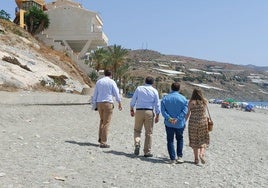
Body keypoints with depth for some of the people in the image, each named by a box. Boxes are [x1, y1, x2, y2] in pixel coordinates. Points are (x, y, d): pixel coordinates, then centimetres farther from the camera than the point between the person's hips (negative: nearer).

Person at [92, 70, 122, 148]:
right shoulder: (111, 82, -2)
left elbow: (95, 94, 11)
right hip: (108, 103, -5)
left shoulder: (99, 81, 11)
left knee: (102, 120, 22)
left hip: (99, 103, 5)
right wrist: (119, 103, 2)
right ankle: (103, 142, -3)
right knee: (106, 122, -2)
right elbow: (116, 93, -5)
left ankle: (100, 138, 16)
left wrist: (94, 105, 15)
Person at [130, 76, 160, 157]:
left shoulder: (139, 88, 4)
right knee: (148, 132, 7)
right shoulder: (154, 91, 4)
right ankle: (147, 152, 10)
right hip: (149, 112, 0)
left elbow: (133, 101, 5)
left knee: (137, 130, 15)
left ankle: (137, 144, -9)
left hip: (139, 111, 0)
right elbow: (157, 104, 3)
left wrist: (131, 110, 18)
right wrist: (157, 116, 9)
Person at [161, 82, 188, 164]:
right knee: (180, 139, 19)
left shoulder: (165, 98, 0)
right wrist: (177, 119, -17)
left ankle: (172, 159, 4)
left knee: (170, 140, 8)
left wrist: (169, 118, -16)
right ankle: (179, 156, 13)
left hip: (169, 124, 0)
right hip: (180, 123, 0)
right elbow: (185, 111, -13)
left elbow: (163, 110, -10)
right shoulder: (183, 98, -3)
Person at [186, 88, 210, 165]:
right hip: (203, 122, 1)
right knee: (203, 140, 14)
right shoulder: (205, 102, 0)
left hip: (193, 122, -1)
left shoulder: (191, 102, -6)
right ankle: (202, 153, -9)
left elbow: (188, 114, -6)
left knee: (194, 141, 10)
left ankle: (196, 158, 14)